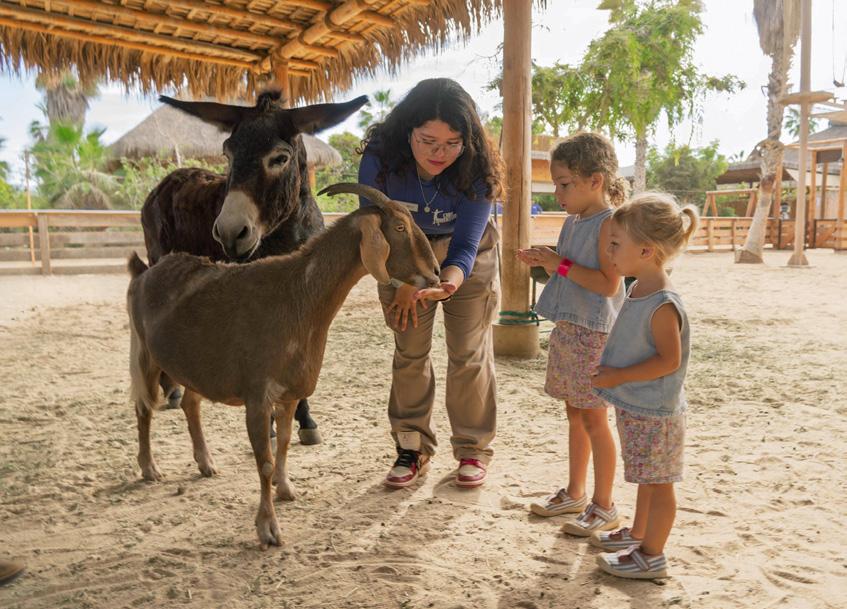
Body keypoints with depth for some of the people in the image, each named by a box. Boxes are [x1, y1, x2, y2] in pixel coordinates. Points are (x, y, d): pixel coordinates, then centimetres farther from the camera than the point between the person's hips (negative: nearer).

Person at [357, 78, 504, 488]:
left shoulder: (476, 169, -30)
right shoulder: (380, 157, -27)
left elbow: (465, 245, -31)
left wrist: (448, 283, -52)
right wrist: (403, 283, -20)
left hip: (466, 259, -1)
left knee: (469, 355, -1)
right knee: (409, 353, 4)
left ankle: (473, 449, 14)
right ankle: (412, 447, 18)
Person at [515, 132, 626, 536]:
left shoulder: (609, 223, -15)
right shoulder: (573, 220, 12)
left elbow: (608, 283, -22)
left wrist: (561, 264, -19)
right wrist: (544, 261, 4)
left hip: (593, 333, -9)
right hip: (567, 327, 9)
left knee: (592, 416, -1)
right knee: (574, 412, 16)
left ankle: (603, 506, 13)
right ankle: (574, 493, 30)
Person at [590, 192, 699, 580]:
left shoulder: (663, 305, -25)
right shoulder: (639, 290, 4)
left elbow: (669, 360, -24)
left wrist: (619, 376, -22)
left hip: (654, 413, -9)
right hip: (635, 406, 9)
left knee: (657, 482, 6)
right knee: (646, 478, 24)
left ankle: (651, 556, 19)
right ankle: (638, 533, 40)